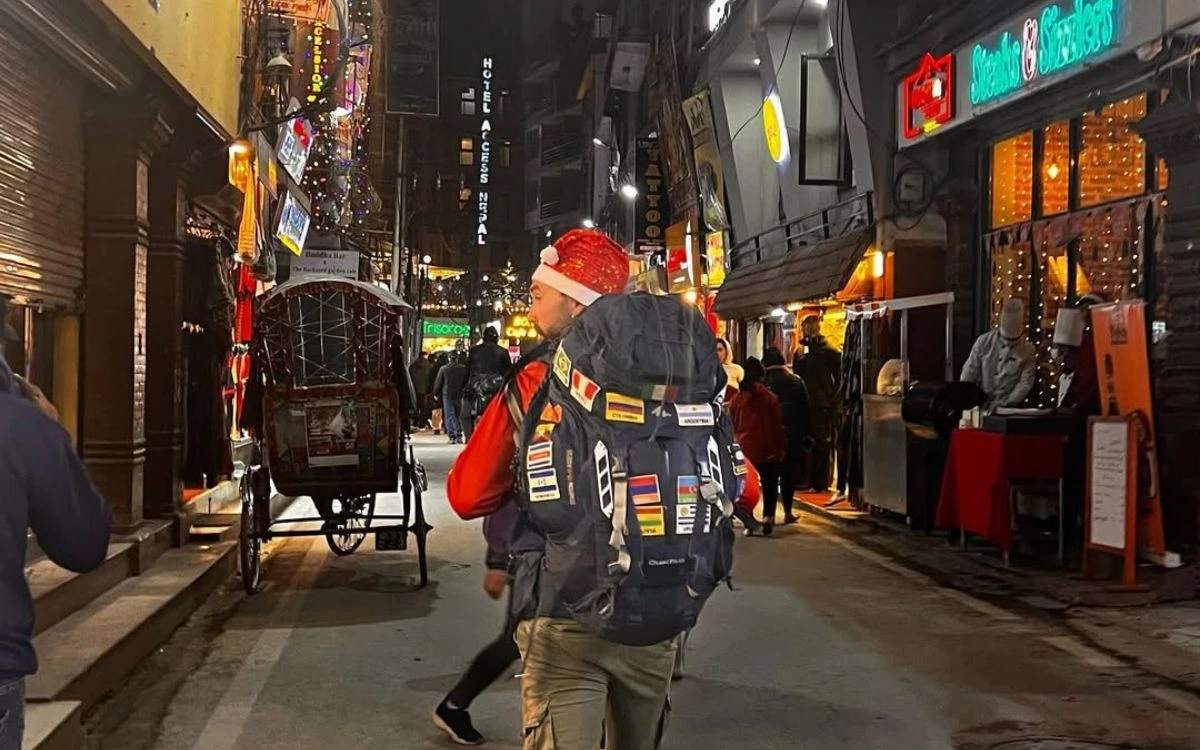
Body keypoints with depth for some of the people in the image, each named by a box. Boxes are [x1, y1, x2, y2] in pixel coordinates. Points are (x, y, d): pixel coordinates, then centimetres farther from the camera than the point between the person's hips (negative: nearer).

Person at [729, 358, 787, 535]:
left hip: (744, 449, 2)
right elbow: (777, 425, -3)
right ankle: (768, 518, -4)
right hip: (767, 451, -2)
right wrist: (781, 447, 4)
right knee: (769, 485, 7)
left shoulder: (736, 398, 2)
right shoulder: (770, 397, -5)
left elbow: (731, 426, 7)